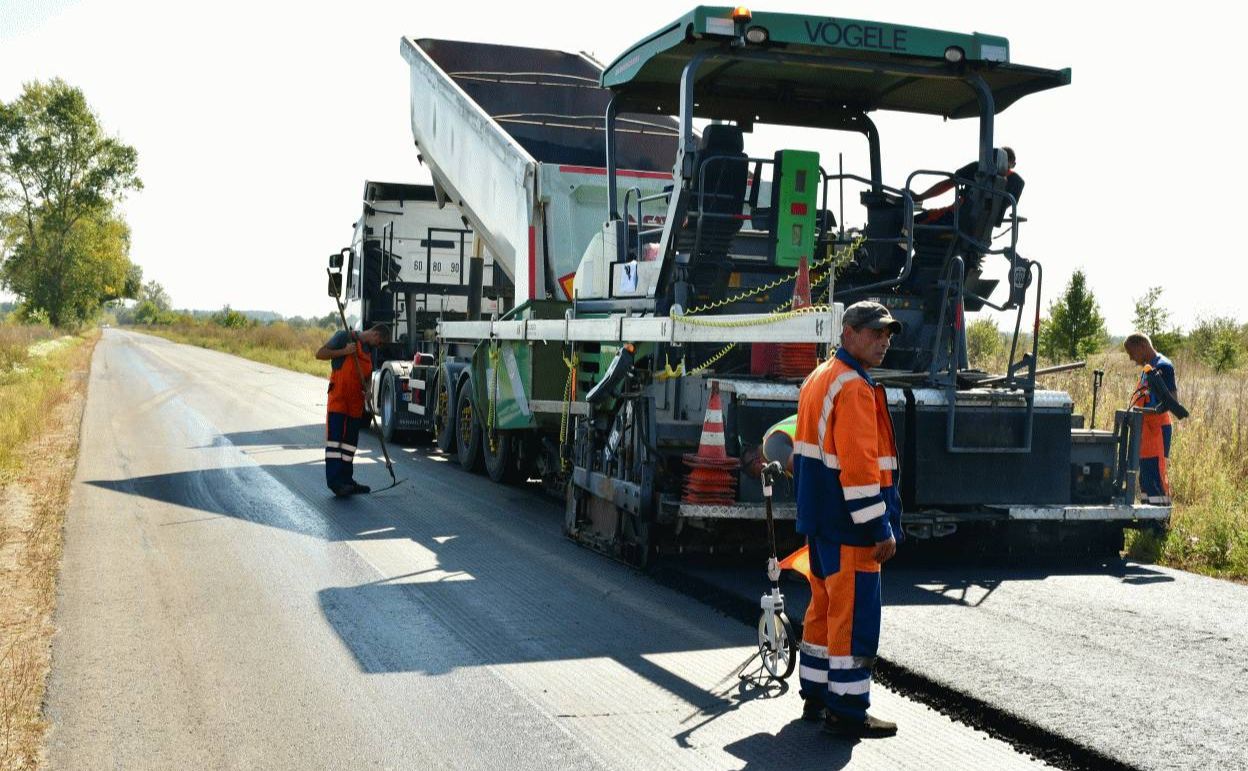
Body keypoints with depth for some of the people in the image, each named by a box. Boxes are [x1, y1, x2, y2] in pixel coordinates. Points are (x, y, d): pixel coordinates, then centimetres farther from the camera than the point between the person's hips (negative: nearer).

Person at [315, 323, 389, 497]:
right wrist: (344, 351, -19)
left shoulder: (370, 350, 17)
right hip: (338, 397, -8)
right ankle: (335, 481, -13)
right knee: (335, 437, -9)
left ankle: (346, 480, 16)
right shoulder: (344, 336, -5)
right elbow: (320, 353, -10)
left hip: (356, 401, 8)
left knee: (350, 441, 10)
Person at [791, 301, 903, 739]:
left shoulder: (818, 379, 15)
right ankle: (846, 710, 1)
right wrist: (881, 529, -20)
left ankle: (816, 696, 25)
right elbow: (859, 466, -23)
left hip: (821, 521, 10)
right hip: (849, 526, -10)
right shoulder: (854, 388, -17)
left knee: (824, 607, 17)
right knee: (854, 615, -4)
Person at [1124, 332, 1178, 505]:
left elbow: (1173, 399, -19)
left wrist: (1155, 411, -33)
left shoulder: (1163, 366, -11)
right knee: (1145, 476, 12)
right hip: (1144, 429, 10)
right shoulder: (1147, 369, 18)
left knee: (1156, 473, -11)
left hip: (1157, 428, -10)